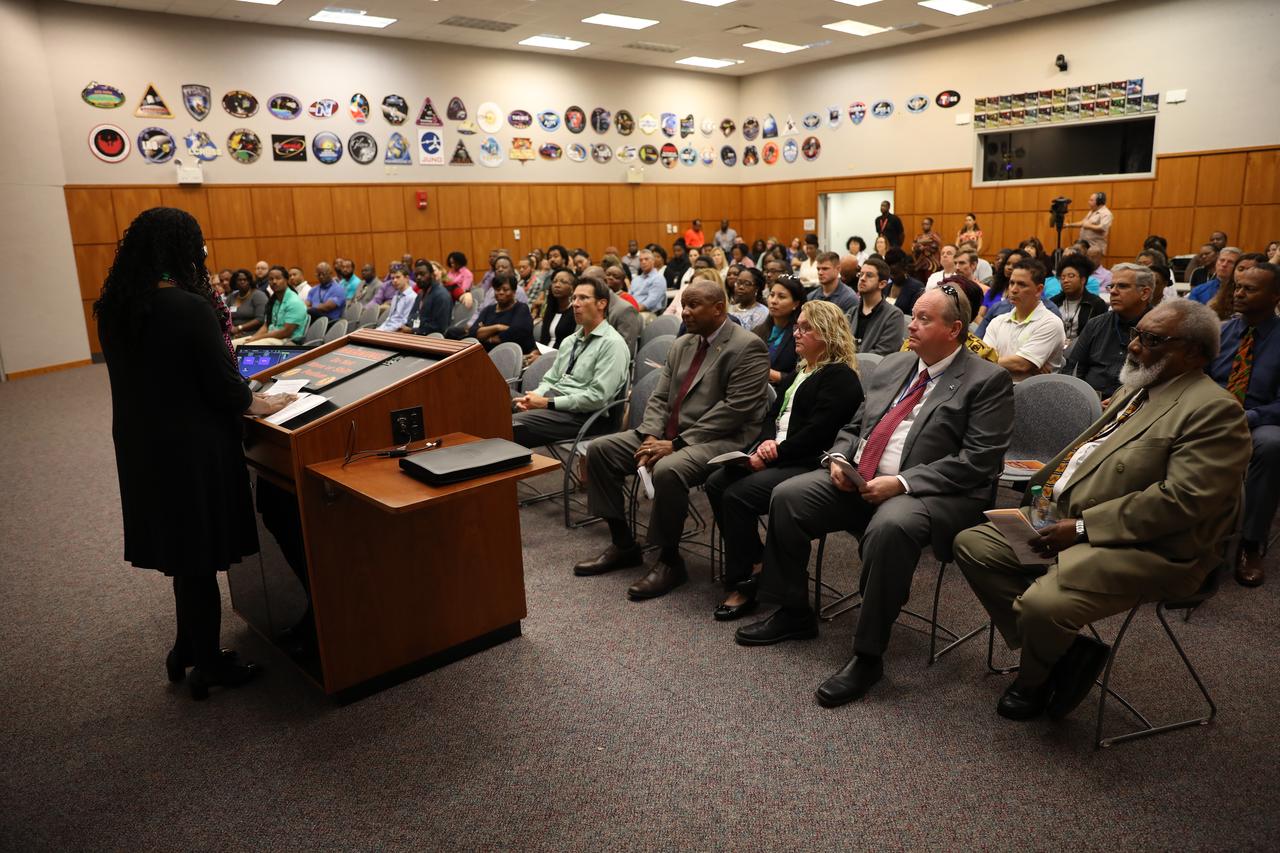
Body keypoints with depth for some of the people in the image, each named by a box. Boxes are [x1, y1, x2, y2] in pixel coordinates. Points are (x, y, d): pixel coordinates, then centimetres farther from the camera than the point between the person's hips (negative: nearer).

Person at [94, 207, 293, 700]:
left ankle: (187, 648, 35)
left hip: (139, 445, 7)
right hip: (193, 448, -7)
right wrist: (266, 405, 2)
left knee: (183, 550, 22)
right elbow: (225, 387, -17)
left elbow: (145, 375, 12)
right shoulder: (191, 308, -21)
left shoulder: (113, 307, 2)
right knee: (199, 556, 7)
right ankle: (208, 666, 22)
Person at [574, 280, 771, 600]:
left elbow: (734, 408, -19)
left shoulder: (748, 347, -10)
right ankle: (623, 545, 7)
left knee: (668, 470, -36)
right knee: (599, 449, -2)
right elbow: (659, 397, 13)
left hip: (721, 439, -8)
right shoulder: (682, 344, 15)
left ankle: (670, 560, -13)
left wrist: (677, 444, -21)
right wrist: (650, 438, -8)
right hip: (669, 434, 8)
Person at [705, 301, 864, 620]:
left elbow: (816, 432, -17)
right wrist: (766, 442, -4)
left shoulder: (840, 377, -8)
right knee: (717, 483, -10)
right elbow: (774, 415, 17)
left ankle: (742, 585, -11)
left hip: (809, 464, -9)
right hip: (775, 456, 9)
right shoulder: (797, 373, 22)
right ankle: (755, 563, 0)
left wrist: (775, 452, -16)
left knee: (738, 495, -25)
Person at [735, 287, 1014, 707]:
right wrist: (839, 459, -2)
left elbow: (978, 460, -14)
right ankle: (793, 613, 8)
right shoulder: (891, 366, 16)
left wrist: (902, 482, -21)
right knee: (787, 496, -9)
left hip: (931, 493, -7)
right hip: (859, 480, 7)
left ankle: (868, 656, -20)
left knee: (889, 528, -38)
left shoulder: (987, 381, -5)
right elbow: (853, 427, 21)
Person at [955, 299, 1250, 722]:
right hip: (1067, 517, 10)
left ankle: (1032, 683, 6)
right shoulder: (1139, 390, 15)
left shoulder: (1214, 409, -13)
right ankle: (1065, 650, 4)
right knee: (972, 543, 1)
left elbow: (1183, 500, -22)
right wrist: (1049, 493, 1)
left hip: (1140, 548, -9)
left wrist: (1080, 527, -21)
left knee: (1042, 604, -30)